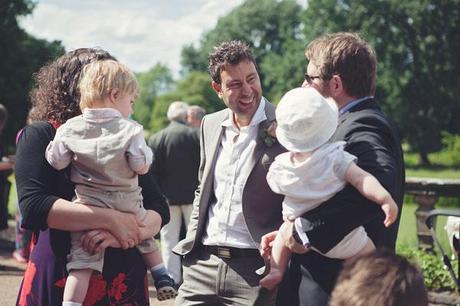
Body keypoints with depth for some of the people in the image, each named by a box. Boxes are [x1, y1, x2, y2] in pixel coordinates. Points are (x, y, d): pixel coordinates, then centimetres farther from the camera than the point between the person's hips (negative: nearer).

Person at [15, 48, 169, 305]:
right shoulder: (40, 135, -2)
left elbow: (159, 210, 5)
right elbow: (33, 206, -15)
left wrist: (126, 233, -16)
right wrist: (112, 219, -18)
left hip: (124, 281, 3)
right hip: (59, 279, -3)